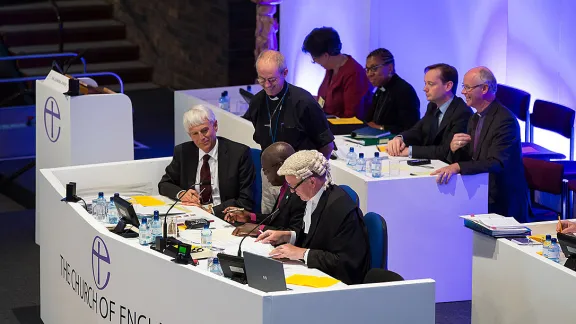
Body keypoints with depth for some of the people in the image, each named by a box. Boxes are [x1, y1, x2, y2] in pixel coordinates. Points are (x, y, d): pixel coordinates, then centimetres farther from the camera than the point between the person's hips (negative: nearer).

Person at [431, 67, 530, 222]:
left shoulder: (505, 120, -15)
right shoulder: (475, 118, 13)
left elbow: (496, 163, -27)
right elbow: (462, 160, 14)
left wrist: (457, 167, -38)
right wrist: (454, 148, -9)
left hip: (502, 204, -8)